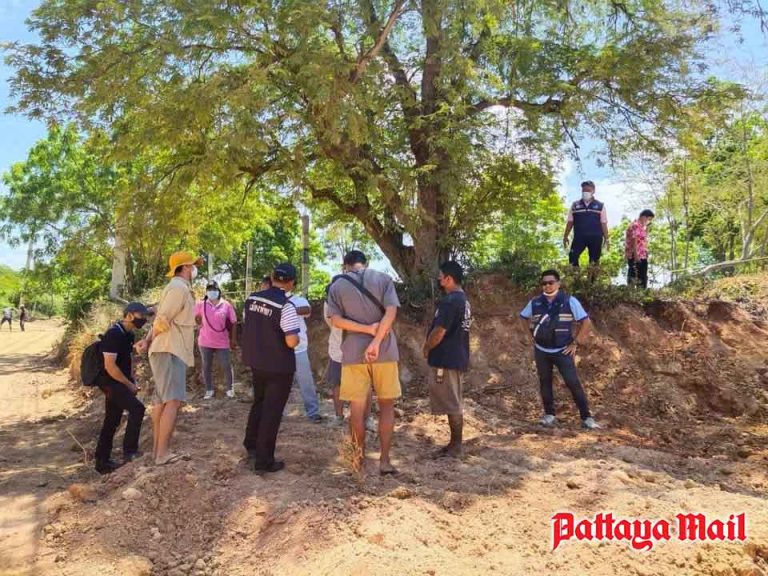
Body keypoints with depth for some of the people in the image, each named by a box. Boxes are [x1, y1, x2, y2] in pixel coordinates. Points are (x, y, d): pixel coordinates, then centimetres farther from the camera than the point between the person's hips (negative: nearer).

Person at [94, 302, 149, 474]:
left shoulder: (129, 334, 9)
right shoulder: (113, 334, -19)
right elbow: (109, 366, -23)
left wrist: (133, 380, 9)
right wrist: (129, 384, -16)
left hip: (119, 382, 9)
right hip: (110, 382, -9)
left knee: (112, 421, 12)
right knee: (137, 408, -18)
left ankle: (102, 462, 21)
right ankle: (129, 451, -10)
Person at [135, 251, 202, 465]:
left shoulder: (180, 288, 21)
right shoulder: (179, 288, -12)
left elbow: (161, 320, 17)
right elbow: (162, 321, -18)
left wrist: (148, 340, 2)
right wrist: (150, 340, 0)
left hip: (171, 351, 11)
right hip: (170, 351, -11)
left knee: (162, 401, 12)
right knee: (173, 401, -16)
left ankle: (159, 450, 19)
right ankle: (162, 453, -18)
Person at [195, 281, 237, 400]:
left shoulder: (226, 305, -5)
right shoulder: (201, 305, -2)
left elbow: (233, 323, -1)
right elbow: (196, 317, 18)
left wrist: (233, 340, -2)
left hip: (222, 342, -1)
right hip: (205, 342, 2)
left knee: (227, 366, 2)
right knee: (206, 367, 9)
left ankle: (230, 389, 17)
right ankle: (209, 390, 20)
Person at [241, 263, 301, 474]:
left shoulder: (252, 299, 0)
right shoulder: (286, 306, -21)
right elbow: (291, 341, -25)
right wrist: (297, 338, -4)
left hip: (256, 362, 6)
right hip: (279, 367, -6)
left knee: (259, 403, 26)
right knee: (272, 411, 4)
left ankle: (251, 444, 40)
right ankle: (263, 461, 10)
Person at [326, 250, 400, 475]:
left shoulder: (337, 286, 6)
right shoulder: (383, 279, 3)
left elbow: (336, 320, -5)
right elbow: (391, 312, -10)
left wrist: (368, 329, -9)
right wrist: (376, 341, -15)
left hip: (353, 353, 1)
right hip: (383, 350, 0)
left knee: (357, 406, 9)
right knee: (386, 406, 10)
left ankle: (360, 457, 19)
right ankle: (384, 461, 10)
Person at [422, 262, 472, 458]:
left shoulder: (449, 301, -19)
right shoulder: (463, 299, 13)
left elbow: (439, 332, -23)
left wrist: (426, 348, -5)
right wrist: (431, 346, 17)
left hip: (446, 360, -10)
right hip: (457, 357, 10)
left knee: (451, 404, -2)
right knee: (454, 403, 14)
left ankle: (455, 446, 6)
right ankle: (455, 444, 21)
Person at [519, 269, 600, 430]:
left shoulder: (570, 301, -10)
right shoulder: (535, 303, -1)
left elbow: (586, 323, -6)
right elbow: (524, 318, 19)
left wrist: (576, 343, -8)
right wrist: (531, 336, 9)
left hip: (563, 351, -3)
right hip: (541, 351, 3)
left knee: (573, 383, -8)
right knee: (545, 383, 9)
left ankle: (586, 417, -1)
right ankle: (549, 415, 21)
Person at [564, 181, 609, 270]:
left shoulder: (600, 206, 8)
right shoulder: (575, 205, 10)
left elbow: (603, 224, 6)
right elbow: (570, 222, 11)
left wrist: (606, 239, 2)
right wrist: (565, 236, 5)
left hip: (595, 238, 0)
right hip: (579, 237, 0)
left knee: (594, 261, 5)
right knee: (573, 257, -13)